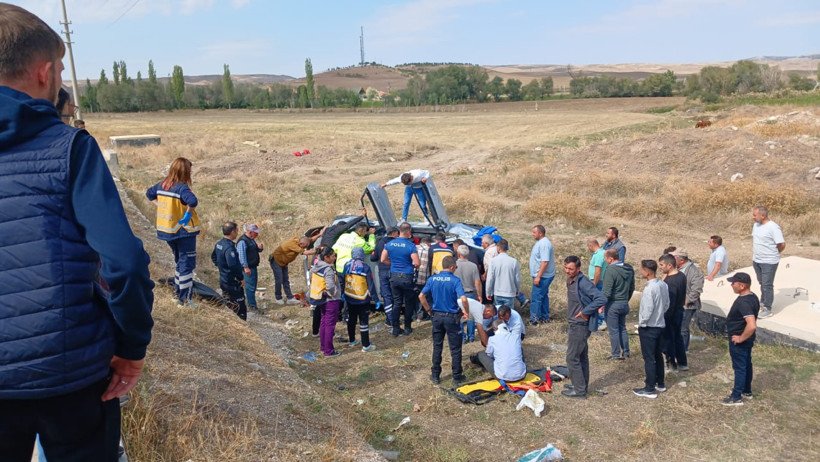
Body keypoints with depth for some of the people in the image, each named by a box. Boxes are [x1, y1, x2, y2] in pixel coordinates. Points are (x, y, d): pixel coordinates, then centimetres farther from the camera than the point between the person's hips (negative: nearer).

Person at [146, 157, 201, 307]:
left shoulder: (162, 185, 4)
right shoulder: (181, 187, -20)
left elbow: (149, 193, 23)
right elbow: (193, 201, -39)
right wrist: (188, 214, -23)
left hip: (167, 230, 7)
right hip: (184, 230, -7)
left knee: (179, 261, 24)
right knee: (187, 263, 1)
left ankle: (177, 290, 32)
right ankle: (184, 298, 3)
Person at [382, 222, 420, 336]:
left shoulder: (390, 244, 1)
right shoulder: (410, 245, -15)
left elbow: (383, 260, 6)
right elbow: (417, 263, -17)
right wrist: (413, 266, 5)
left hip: (394, 277, 5)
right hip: (407, 278, -4)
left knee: (397, 303, 12)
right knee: (409, 303, 10)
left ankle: (395, 329, 13)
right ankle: (407, 328, 17)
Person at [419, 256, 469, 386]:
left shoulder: (432, 279, -1)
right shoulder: (455, 280, -14)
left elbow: (421, 296, 1)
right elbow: (463, 299, -24)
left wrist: (428, 310, 12)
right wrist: (467, 312, -8)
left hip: (437, 316, 4)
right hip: (451, 317, -4)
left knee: (437, 347, 15)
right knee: (455, 349, 8)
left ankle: (435, 376, 22)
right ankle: (457, 378, 15)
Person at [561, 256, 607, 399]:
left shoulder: (583, 282, -22)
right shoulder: (570, 280, 7)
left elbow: (602, 299, -29)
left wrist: (585, 312, -23)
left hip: (580, 326, -10)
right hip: (576, 324, 10)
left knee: (572, 358, -3)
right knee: (582, 356, 19)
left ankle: (579, 390, 7)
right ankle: (582, 385, 32)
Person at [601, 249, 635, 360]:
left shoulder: (610, 271, -22)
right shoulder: (629, 269, 3)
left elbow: (606, 292, -23)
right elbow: (632, 288, 13)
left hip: (613, 304, -7)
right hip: (624, 304, 7)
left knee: (614, 330, 4)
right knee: (622, 328, 20)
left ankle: (616, 354, 13)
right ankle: (626, 352, 26)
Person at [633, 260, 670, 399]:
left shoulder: (649, 289, -26)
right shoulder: (663, 285, 0)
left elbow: (647, 311, -25)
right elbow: (666, 305, 10)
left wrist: (641, 323, -10)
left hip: (649, 328, -9)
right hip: (660, 325, 9)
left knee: (649, 359, 1)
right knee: (658, 355, 21)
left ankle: (650, 389, 10)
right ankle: (660, 383, 34)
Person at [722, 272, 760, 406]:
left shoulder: (743, 302, -31)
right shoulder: (752, 297, 1)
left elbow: (752, 325, -39)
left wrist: (741, 338, -24)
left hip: (739, 341, -10)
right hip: (747, 340, 10)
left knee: (739, 367, 2)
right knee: (746, 364, 21)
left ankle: (736, 397, 13)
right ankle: (746, 391, 37)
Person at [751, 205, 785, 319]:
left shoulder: (773, 227, -21)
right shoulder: (756, 225, 5)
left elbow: (782, 244, -21)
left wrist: (773, 254, -4)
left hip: (769, 262, -8)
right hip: (757, 260, 8)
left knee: (767, 285, -2)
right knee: (762, 283, 21)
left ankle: (767, 309, 6)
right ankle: (763, 302, 37)